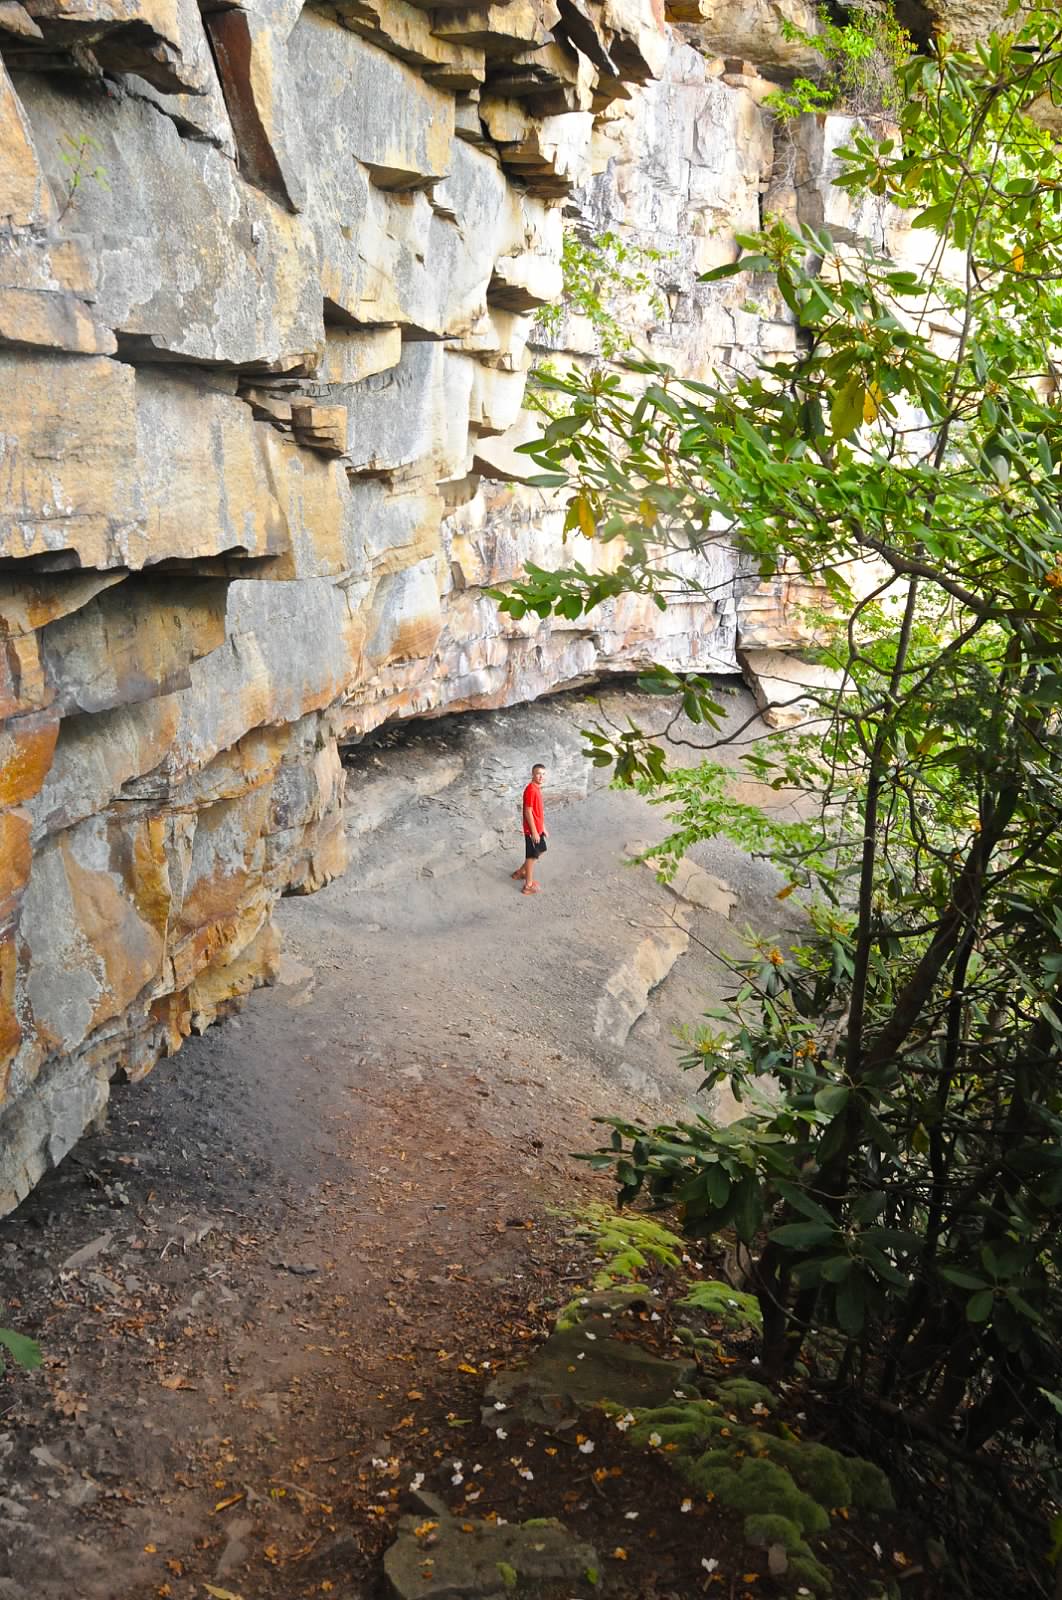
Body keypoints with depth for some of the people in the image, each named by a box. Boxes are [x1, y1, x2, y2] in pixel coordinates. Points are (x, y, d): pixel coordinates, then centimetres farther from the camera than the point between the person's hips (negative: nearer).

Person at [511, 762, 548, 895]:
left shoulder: (537, 788, 8)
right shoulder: (531, 790, -22)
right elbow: (528, 812, -22)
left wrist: (543, 828, 20)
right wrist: (534, 831, -20)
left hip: (538, 828, 10)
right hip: (532, 829, -10)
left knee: (541, 851, 23)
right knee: (532, 856, 0)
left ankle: (521, 872, 36)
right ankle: (528, 886, 11)